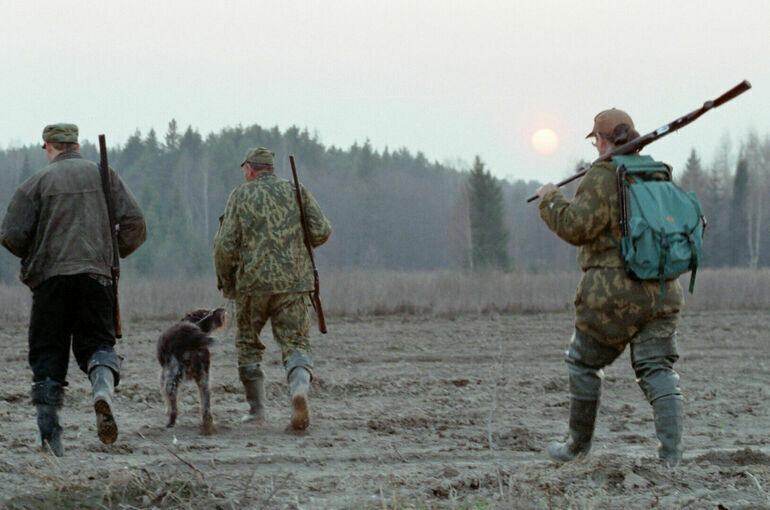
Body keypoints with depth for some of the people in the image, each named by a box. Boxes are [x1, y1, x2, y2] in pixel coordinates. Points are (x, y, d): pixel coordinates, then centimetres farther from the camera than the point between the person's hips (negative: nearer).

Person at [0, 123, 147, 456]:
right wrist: (113, 254, 18)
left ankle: (48, 432, 1)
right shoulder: (104, 176, 11)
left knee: (47, 354, 6)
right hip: (95, 274, 1)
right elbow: (135, 224, 3)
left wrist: (31, 257, 18)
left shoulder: (38, 182, 4)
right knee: (97, 341, 8)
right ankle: (103, 389, -24)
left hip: (50, 278, -1)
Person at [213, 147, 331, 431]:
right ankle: (299, 389, -28)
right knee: (295, 344, 2)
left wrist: (226, 283, 11)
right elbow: (322, 232, 0)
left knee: (248, 344, 17)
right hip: (294, 283, 1)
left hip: (253, 282, -1)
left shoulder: (241, 196, 3)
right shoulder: (297, 192, 8)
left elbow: (225, 244, -2)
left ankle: (257, 410, 17)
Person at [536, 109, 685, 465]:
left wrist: (551, 200, -1)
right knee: (657, 368, 3)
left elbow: (576, 227, -16)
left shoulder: (603, 177, -9)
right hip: (662, 291, 5)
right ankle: (672, 451, -12)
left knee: (583, 363, 12)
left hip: (613, 291, -5)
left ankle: (578, 445, 23)